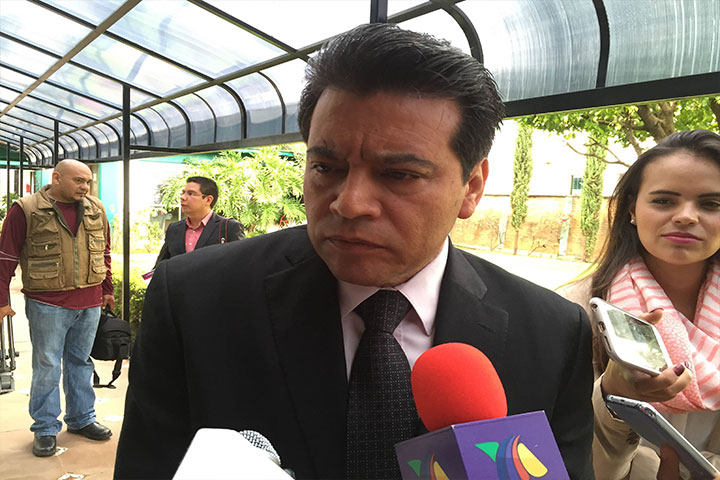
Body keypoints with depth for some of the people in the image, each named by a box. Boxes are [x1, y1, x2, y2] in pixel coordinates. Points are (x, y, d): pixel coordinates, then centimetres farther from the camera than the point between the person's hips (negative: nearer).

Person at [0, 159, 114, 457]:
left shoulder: (95, 210, 7)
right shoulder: (26, 209, -6)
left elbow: (104, 252, 16)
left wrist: (107, 289, 17)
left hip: (90, 303, 4)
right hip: (47, 303, -4)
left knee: (81, 361, 15)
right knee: (47, 365, 5)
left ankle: (81, 419, 29)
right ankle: (45, 429, 20)